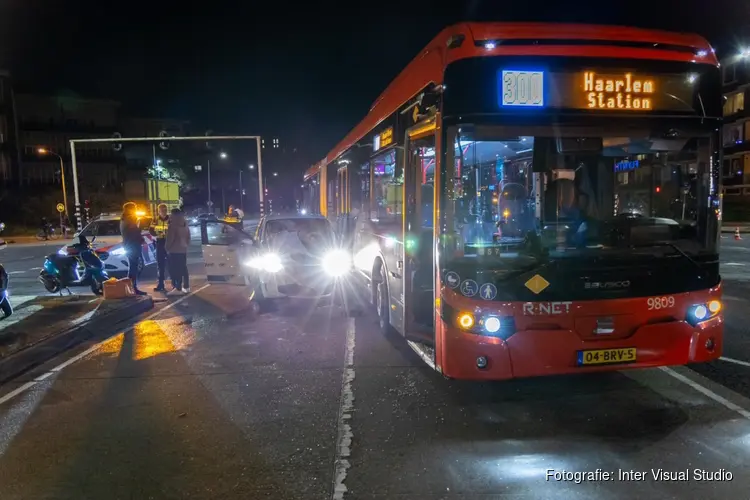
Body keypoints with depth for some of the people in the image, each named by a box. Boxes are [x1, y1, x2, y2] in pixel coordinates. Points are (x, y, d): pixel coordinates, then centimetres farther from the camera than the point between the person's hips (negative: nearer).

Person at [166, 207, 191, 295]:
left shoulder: (173, 225, -13)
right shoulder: (185, 225, 13)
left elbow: (170, 238, -16)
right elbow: (188, 237, 17)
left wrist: (167, 248, -5)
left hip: (174, 250, -9)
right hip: (183, 249, 9)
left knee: (175, 270, -8)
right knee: (183, 269, 11)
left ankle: (178, 288, -12)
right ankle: (186, 287, 13)